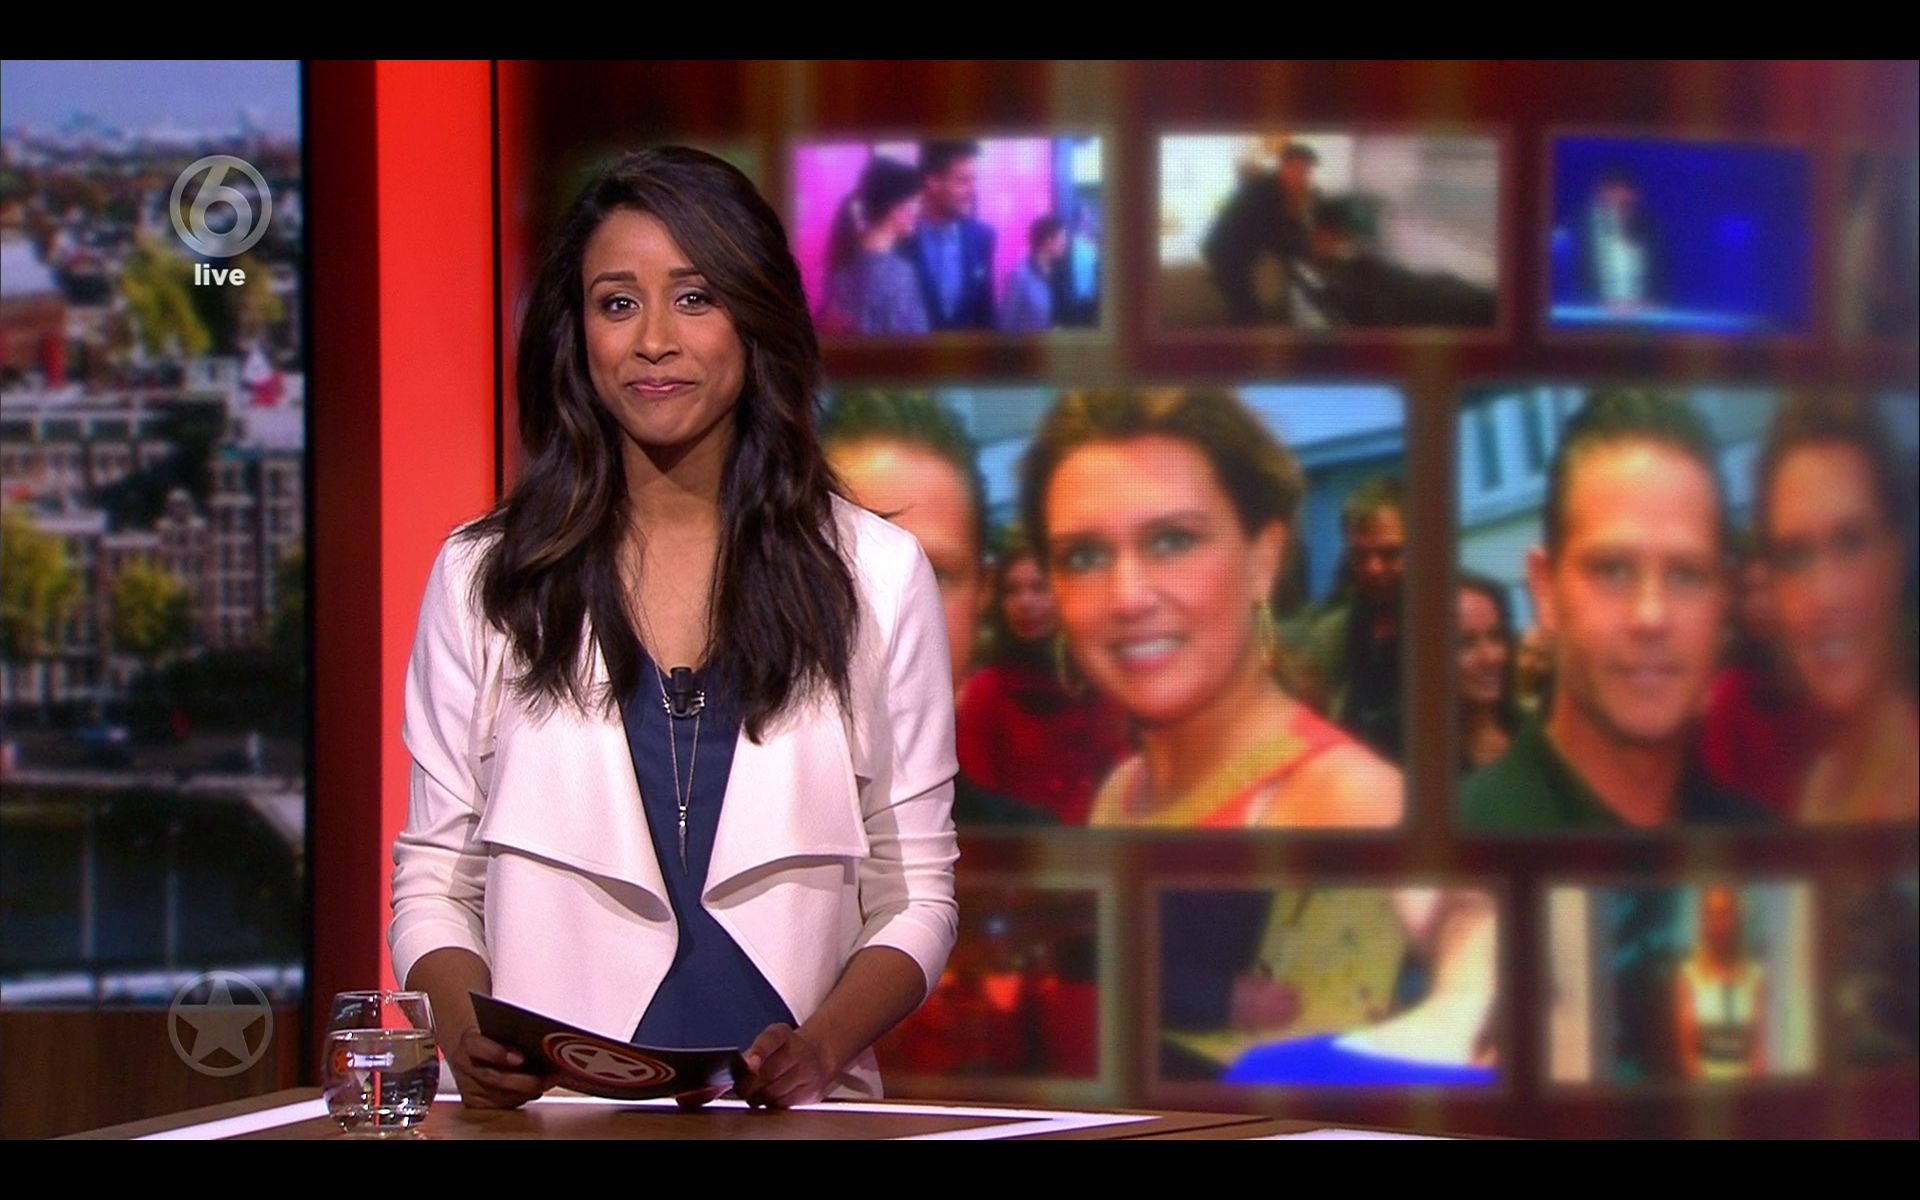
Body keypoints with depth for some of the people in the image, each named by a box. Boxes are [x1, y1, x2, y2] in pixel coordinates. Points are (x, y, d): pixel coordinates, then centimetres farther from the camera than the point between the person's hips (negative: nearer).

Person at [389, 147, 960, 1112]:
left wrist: (822, 1046, -8)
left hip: (789, 1112, 0)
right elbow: (434, 882, 10)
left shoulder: (877, 574, 9)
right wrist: (463, 1033, -9)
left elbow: (916, 894, 9)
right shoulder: (482, 578, 10)